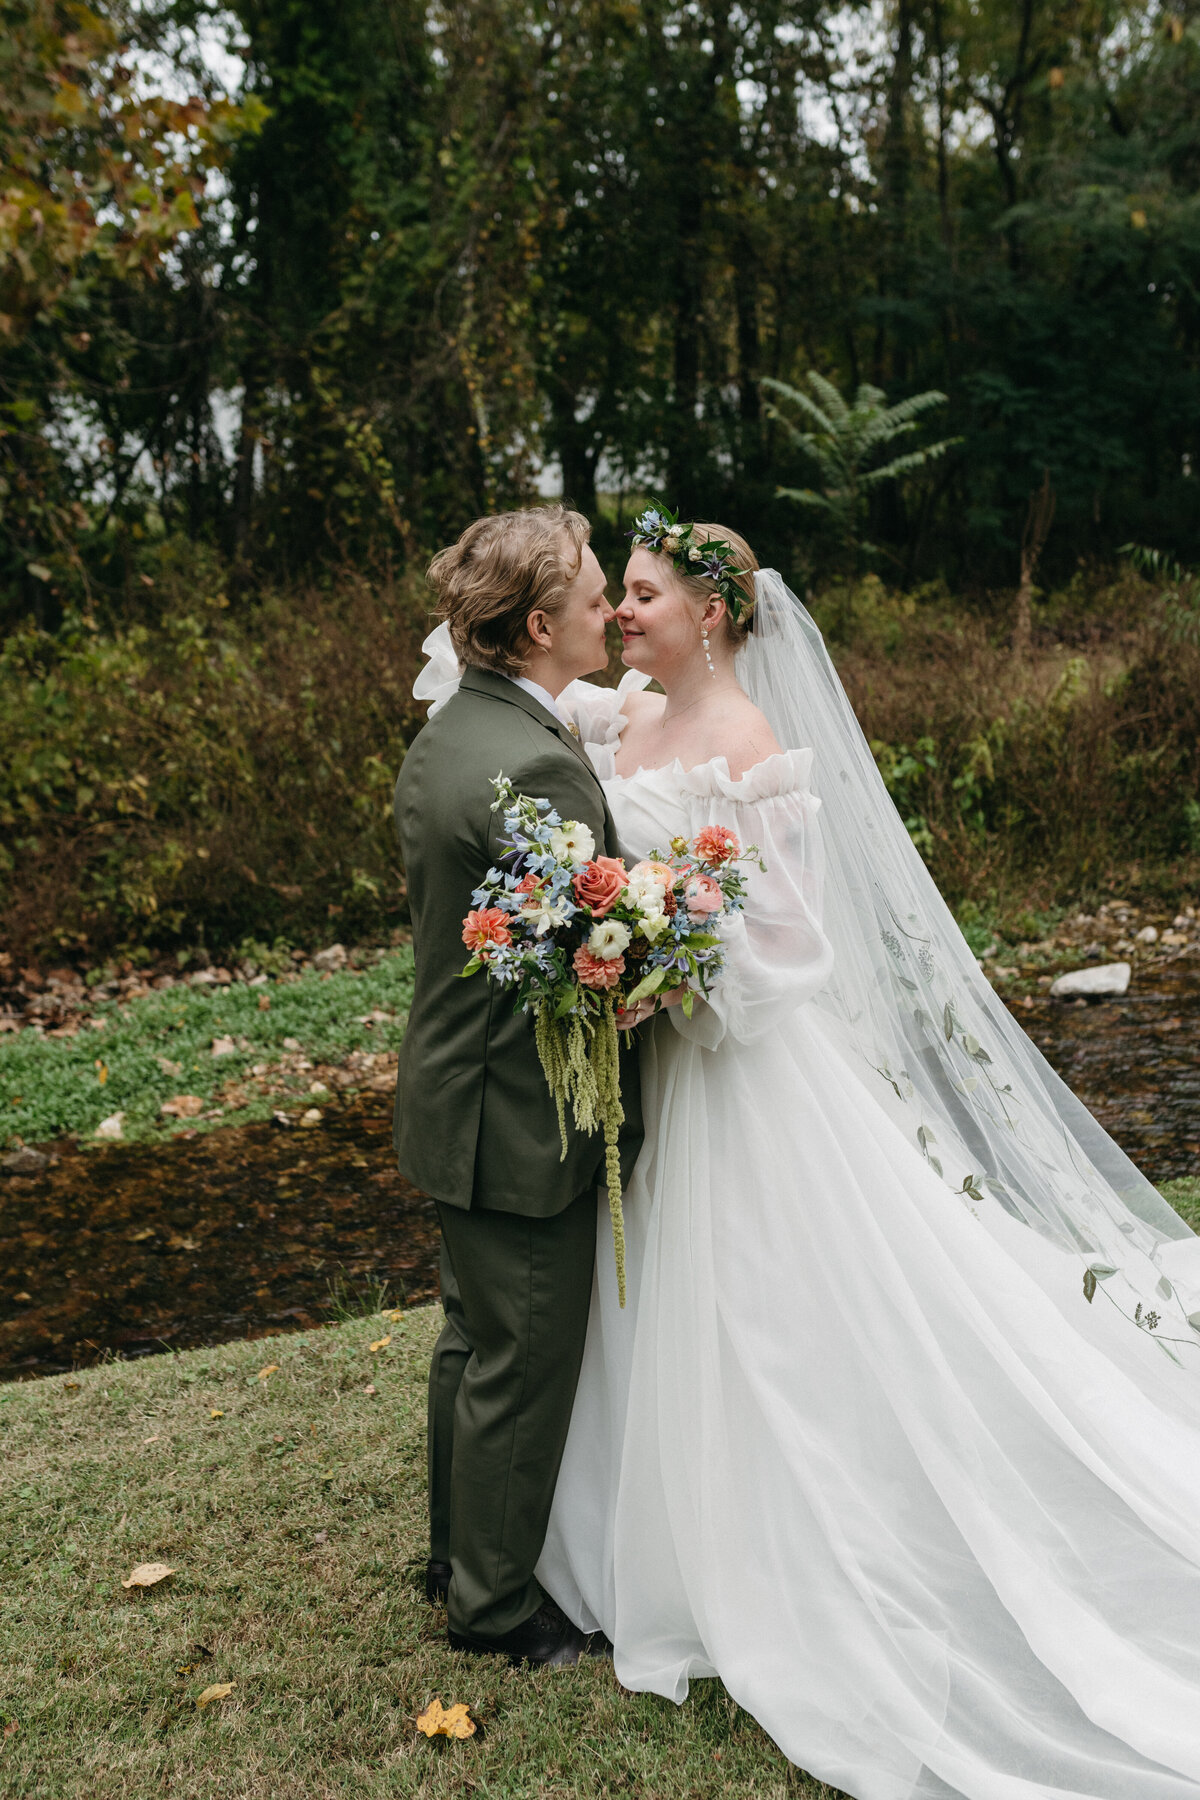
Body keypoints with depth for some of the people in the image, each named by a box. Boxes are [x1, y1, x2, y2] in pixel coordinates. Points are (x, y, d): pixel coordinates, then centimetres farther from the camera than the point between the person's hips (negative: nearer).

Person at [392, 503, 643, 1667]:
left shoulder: (439, 738, 5)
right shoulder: (538, 767, -26)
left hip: (456, 1095, 10)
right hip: (522, 1121, -10)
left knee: (473, 1339, 24)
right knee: (523, 1365, 8)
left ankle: (458, 1553, 42)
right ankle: (494, 1602, 28)